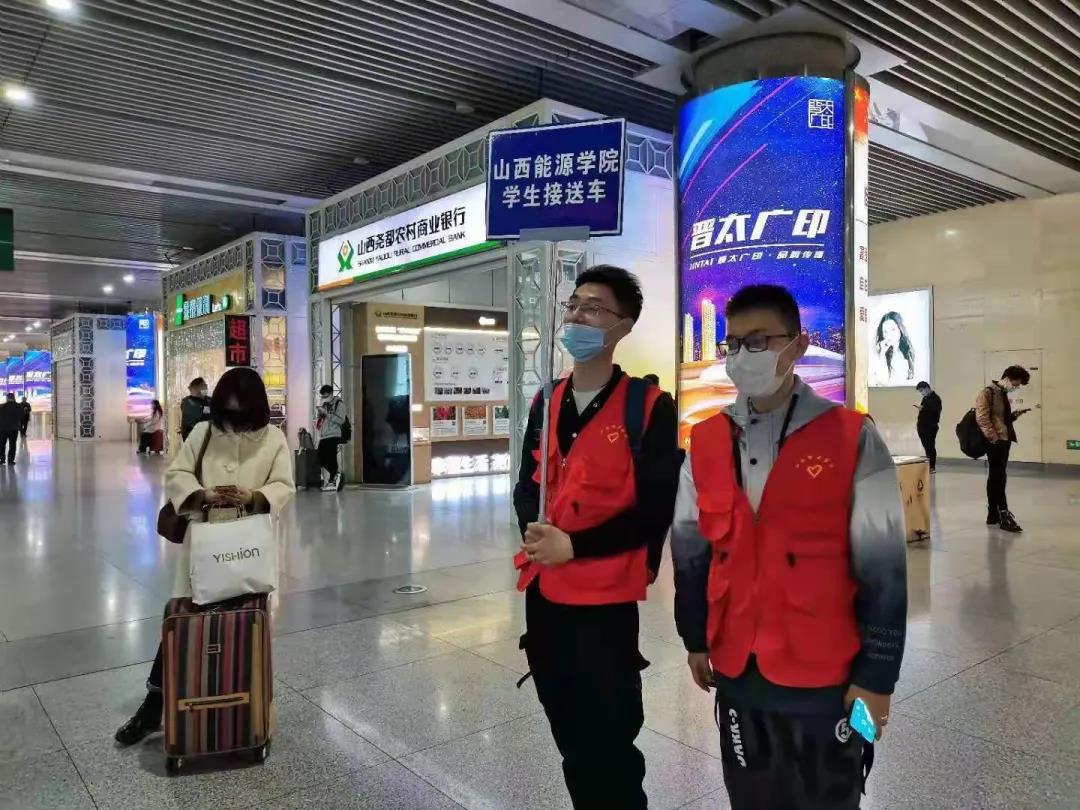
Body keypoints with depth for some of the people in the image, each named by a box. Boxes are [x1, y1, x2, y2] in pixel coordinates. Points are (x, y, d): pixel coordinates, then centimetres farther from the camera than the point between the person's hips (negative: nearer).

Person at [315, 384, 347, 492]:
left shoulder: (339, 403, -1)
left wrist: (327, 413, -17)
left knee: (331, 459, -10)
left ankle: (332, 481, -2)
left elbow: (341, 420, -13)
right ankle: (336, 473, 22)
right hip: (323, 436, 7)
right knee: (322, 460, 7)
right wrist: (319, 414, 3)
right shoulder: (323, 404, 19)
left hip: (333, 435, -7)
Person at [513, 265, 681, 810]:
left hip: (606, 599, -6)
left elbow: (655, 512, -14)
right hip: (542, 592, 6)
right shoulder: (546, 402, 9)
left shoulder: (649, 406, -11)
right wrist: (533, 530, -10)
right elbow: (527, 484, 12)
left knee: (608, 747, 9)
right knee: (569, 737, 21)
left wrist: (574, 546, -20)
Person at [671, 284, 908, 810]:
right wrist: (695, 640, 12)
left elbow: (883, 569, -8)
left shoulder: (852, 440, -11)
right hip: (736, 672, 3)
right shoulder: (705, 443, -1)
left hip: (826, 678, -3)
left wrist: (876, 675, -6)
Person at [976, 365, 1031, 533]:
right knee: (999, 478, -9)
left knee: (996, 478, 11)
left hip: (1004, 440, 9)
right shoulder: (987, 392, -10)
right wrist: (993, 437, -21)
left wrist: (1016, 415, 8)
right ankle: (1004, 515, -8)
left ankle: (993, 515, 16)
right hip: (995, 442, -9)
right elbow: (982, 418, -19)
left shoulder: (1003, 394, 17)